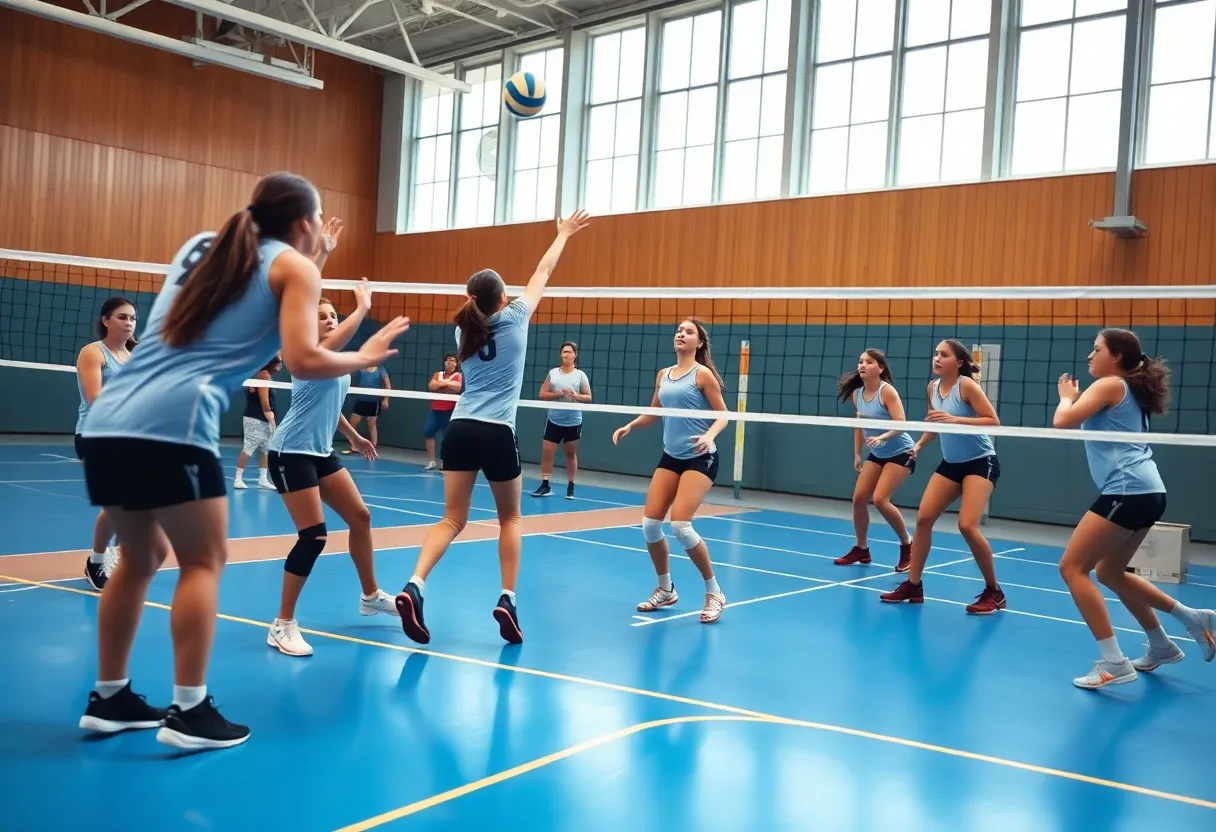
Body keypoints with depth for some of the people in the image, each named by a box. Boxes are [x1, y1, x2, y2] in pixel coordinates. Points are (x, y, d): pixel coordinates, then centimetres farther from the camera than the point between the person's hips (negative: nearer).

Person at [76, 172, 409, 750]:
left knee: (141, 557, 20)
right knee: (203, 561, 5)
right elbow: (302, 359, -6)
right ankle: (188, 713, 4)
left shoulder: (199, 245, 24)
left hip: (106, 419, 7)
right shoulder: (294, 266, 6)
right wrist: (364, 357, 11)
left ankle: (109, 699, 26)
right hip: (171, 424, -7)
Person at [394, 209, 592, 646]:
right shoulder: (514, 320, -1)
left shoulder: (464, 331, 11)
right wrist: (564, 234, 25)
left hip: (460, 430, 4)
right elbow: (542, 273, 11)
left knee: (452, 519, 4)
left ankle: (414, 586, -18)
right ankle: (507, 599, 6)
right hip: (497, 433, -4)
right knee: (510, 519, 14)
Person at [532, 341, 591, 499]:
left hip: (573, 422, -1)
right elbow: (542, 394, 2)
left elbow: (588, 397, -1)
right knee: (546, 452, -5)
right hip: (554, 421, 1)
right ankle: (545, 485, 1)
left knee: (571, 454, 8)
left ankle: (570, 487, 15)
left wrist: (575, 396, -19)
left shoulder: (580, 375, 0)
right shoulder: (552, 373, 4)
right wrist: (557, 394, -15)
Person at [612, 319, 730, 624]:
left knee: (680, 524, -19)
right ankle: (665, 590, 19)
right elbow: (653, 412, 22)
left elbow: (723, 414, -8)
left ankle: (714, 593, -1)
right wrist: (629, 426, 7)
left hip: (700, 458, -6)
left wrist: (710, 435, -26)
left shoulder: (703, 374, -7)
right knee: (650, 523, -2)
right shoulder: (663, 375, 11)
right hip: (670, 457, 6)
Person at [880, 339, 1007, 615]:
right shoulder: (932, 387, 3)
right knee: (923, 518, -2)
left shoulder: (967, 385, -16)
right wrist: (919, 444, 4)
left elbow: (994, 421, -21)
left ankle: (994, 592, -1)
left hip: (981, 462, -7)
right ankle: (913, 586, 8)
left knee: (967, 526, -18)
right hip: (951, 463, 7)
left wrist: (955, 419, -30)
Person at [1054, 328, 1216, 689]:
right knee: (1109, 571, 21)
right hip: (1148, 492, 10)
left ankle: (1113, 663, -12)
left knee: (1072, 567, -8)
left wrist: (1067, 397, 5)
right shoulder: (1131, 392, 21)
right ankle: (1162, 646, 26)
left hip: (1128, 491, -10)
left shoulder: (1109, 385, -5)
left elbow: (1062, 422, -15)